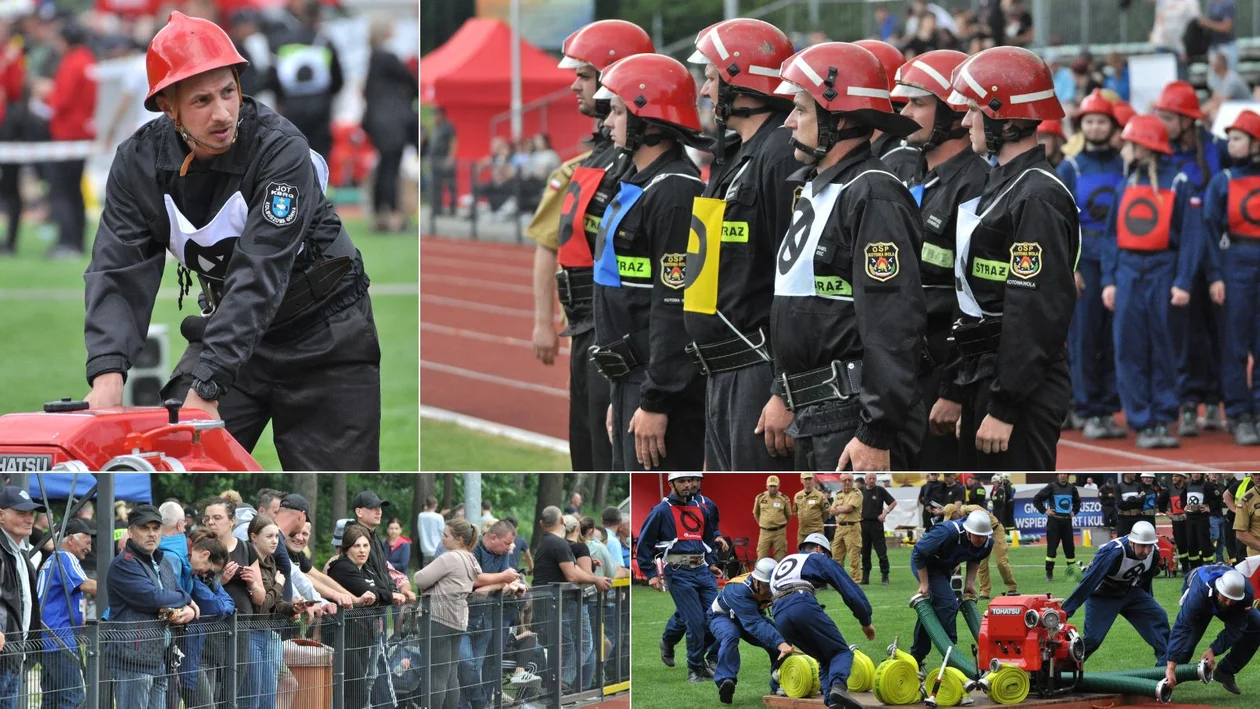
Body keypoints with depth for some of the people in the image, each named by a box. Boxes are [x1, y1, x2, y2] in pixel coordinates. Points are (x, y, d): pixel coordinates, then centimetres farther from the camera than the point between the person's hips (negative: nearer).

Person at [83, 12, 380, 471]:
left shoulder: (281, 150, -26)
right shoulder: (139, 162, -11)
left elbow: (258, 278, -33)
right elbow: (118, 270, -15)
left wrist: (205, 387, -40)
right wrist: (108, 371, -33)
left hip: (322, 338, -4)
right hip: (232, 330, 4)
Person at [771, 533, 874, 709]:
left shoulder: (780, 565, 39)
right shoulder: (819, 559, 21)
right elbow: (851, 591, 15)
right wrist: (866, 622, 23)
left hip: (779, 618, 5)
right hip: (803, 607, -5)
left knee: (825, 659, 18)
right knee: (841, 652, 1)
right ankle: (838, 686, -32)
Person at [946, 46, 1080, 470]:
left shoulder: (1038, 199, -16)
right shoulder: (999, 185, 16)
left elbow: (1036, 312, -22)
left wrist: (1004, 407, -23)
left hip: (1022, 388, -11)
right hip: (984, 379, 11)